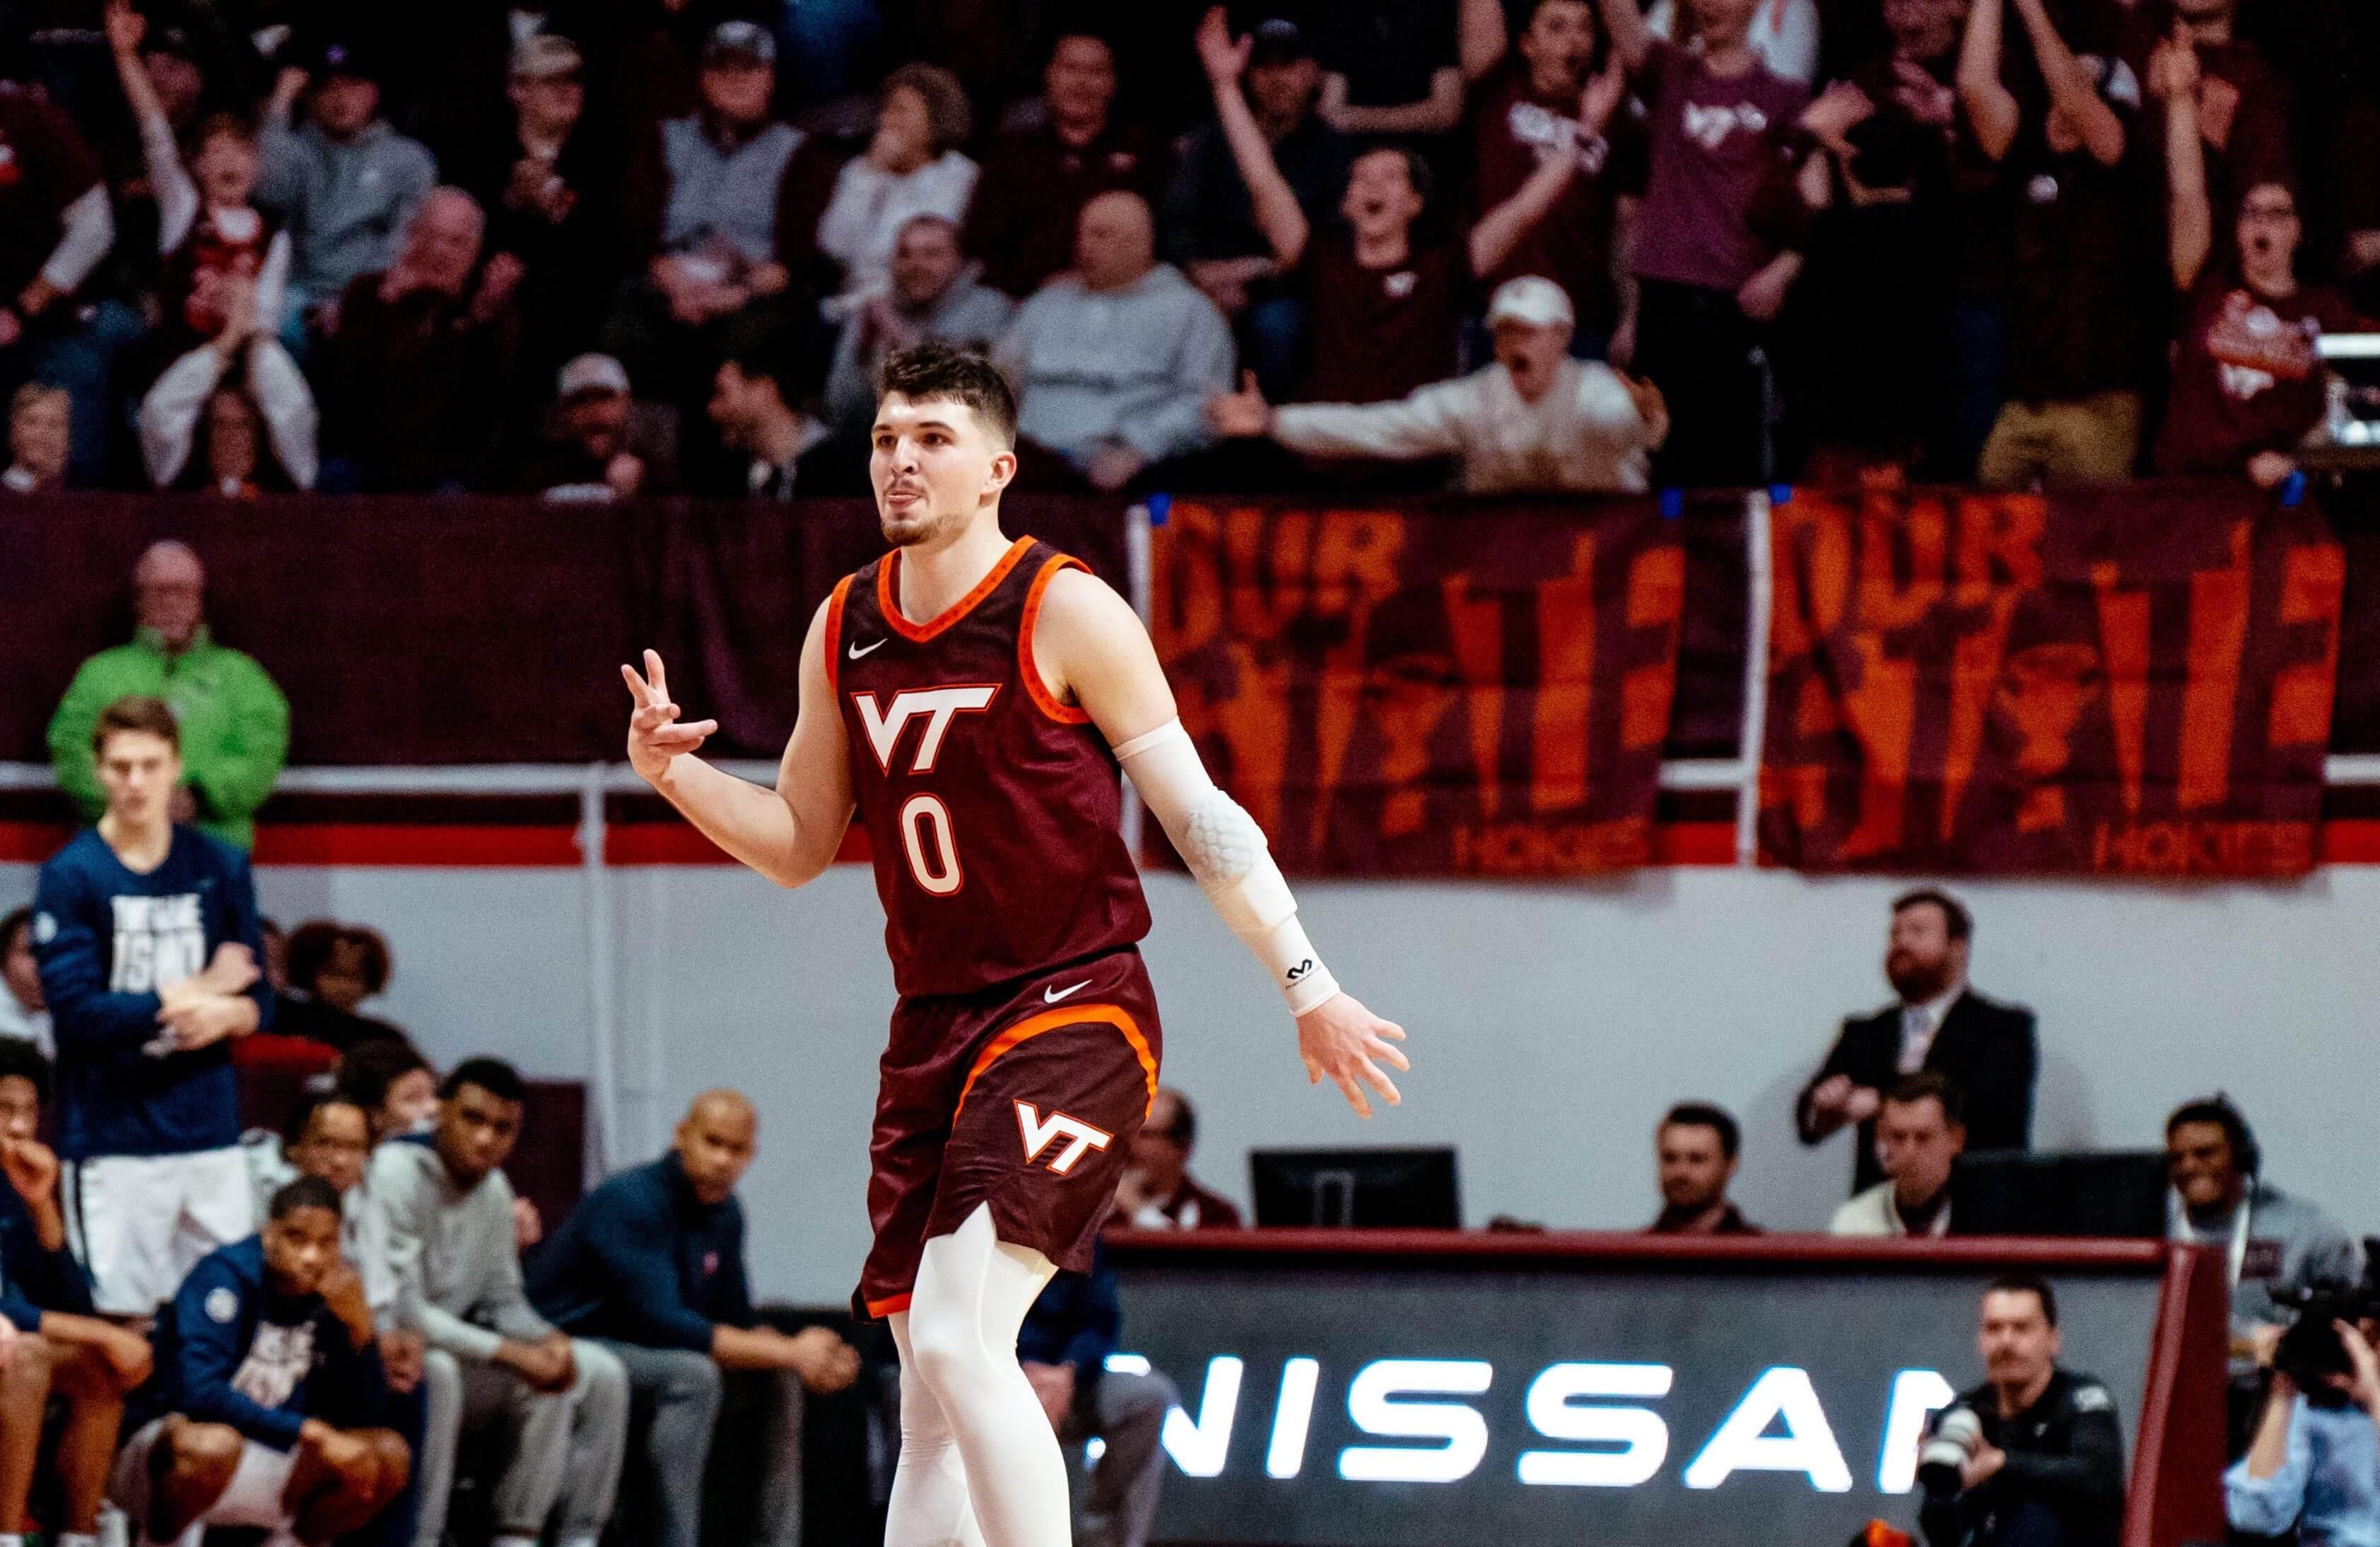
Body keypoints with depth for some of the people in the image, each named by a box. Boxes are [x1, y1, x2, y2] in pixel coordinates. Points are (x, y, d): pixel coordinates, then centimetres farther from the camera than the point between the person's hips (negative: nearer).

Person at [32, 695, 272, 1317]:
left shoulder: (221, 868, 8)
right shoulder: (69, 876, -4)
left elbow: (257, 1003, 11)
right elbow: (76, 1011, -12)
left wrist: (224, 1016, -14)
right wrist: (197, 992, -7)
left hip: (211, 1131, 4)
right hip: (115, 1141, -4)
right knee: (122, 1319, -5)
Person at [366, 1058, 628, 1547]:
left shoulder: (494, 1190, 5)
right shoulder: (397, 1173, -20)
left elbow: (503, 1301, 14)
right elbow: (402, 1310, -26)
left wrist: (549, 1341, -10)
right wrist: (512, 1354, -23)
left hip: (451, 1349, 8)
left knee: (600, 1372, 1)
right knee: (436, 1371, -40)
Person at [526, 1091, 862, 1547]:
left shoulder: (724, 1213, 5)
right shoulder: (633, 1202, -21)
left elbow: (739, 1327, 11)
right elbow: (662, 1323, -30)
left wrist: (807, 1358, -11)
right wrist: (789, 1352, -26)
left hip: (640, 1355, 9)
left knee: (780, 1380, 1)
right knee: (691, 1374, -32)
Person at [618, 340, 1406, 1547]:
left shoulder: (1065, 612, -7)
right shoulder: (844, 630, 10)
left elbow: (1198, 814, -5)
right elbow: (801, 845, 19)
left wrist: (1308, 987, -8)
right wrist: (675, 775, 1)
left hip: (1074, 1013, -6)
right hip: (931, 1028, 6)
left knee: (957, 1338, -22)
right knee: (931, 1401, 5)